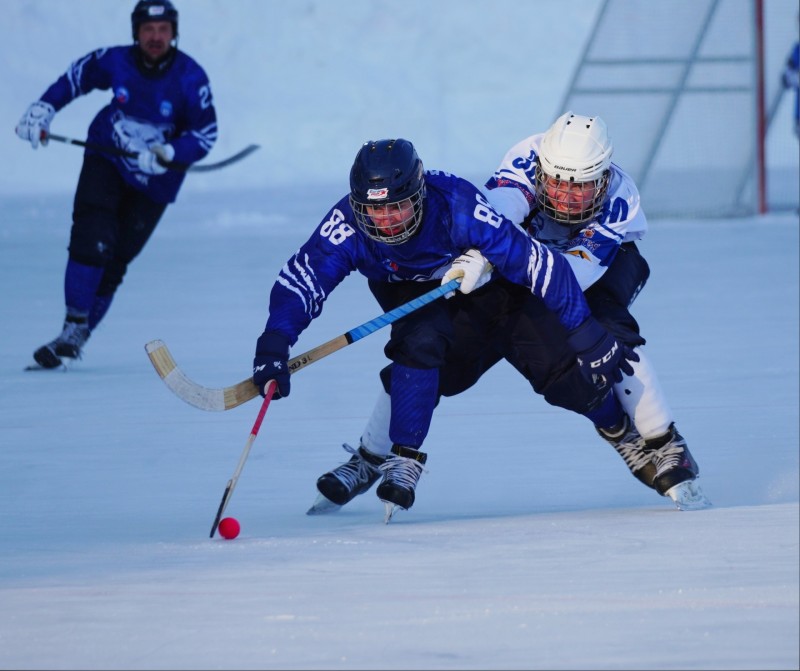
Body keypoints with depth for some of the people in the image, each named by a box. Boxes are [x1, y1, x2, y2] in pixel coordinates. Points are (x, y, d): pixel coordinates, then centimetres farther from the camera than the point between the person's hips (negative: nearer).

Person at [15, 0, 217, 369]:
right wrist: (43, 109, -3)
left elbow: (205, 135, -14)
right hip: (106, 160, 1)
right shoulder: (115, 62, -12)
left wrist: (168, 155, -31)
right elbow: (76, 76, 7)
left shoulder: (191, 78, -18)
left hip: (154, 180, -1)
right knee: (90, 241, -19)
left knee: (114, 260, -5)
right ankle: (73, 325, -9)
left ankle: (77, 339, 4)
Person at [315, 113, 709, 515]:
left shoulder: (619, 198, -34)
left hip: (603, 267, -1)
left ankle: (664, 450, -19)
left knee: (609, 335, -34)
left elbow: (578, 271, -45)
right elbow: (499, 206, -51)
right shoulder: (528, 158, -32)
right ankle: (370, 459, 5)